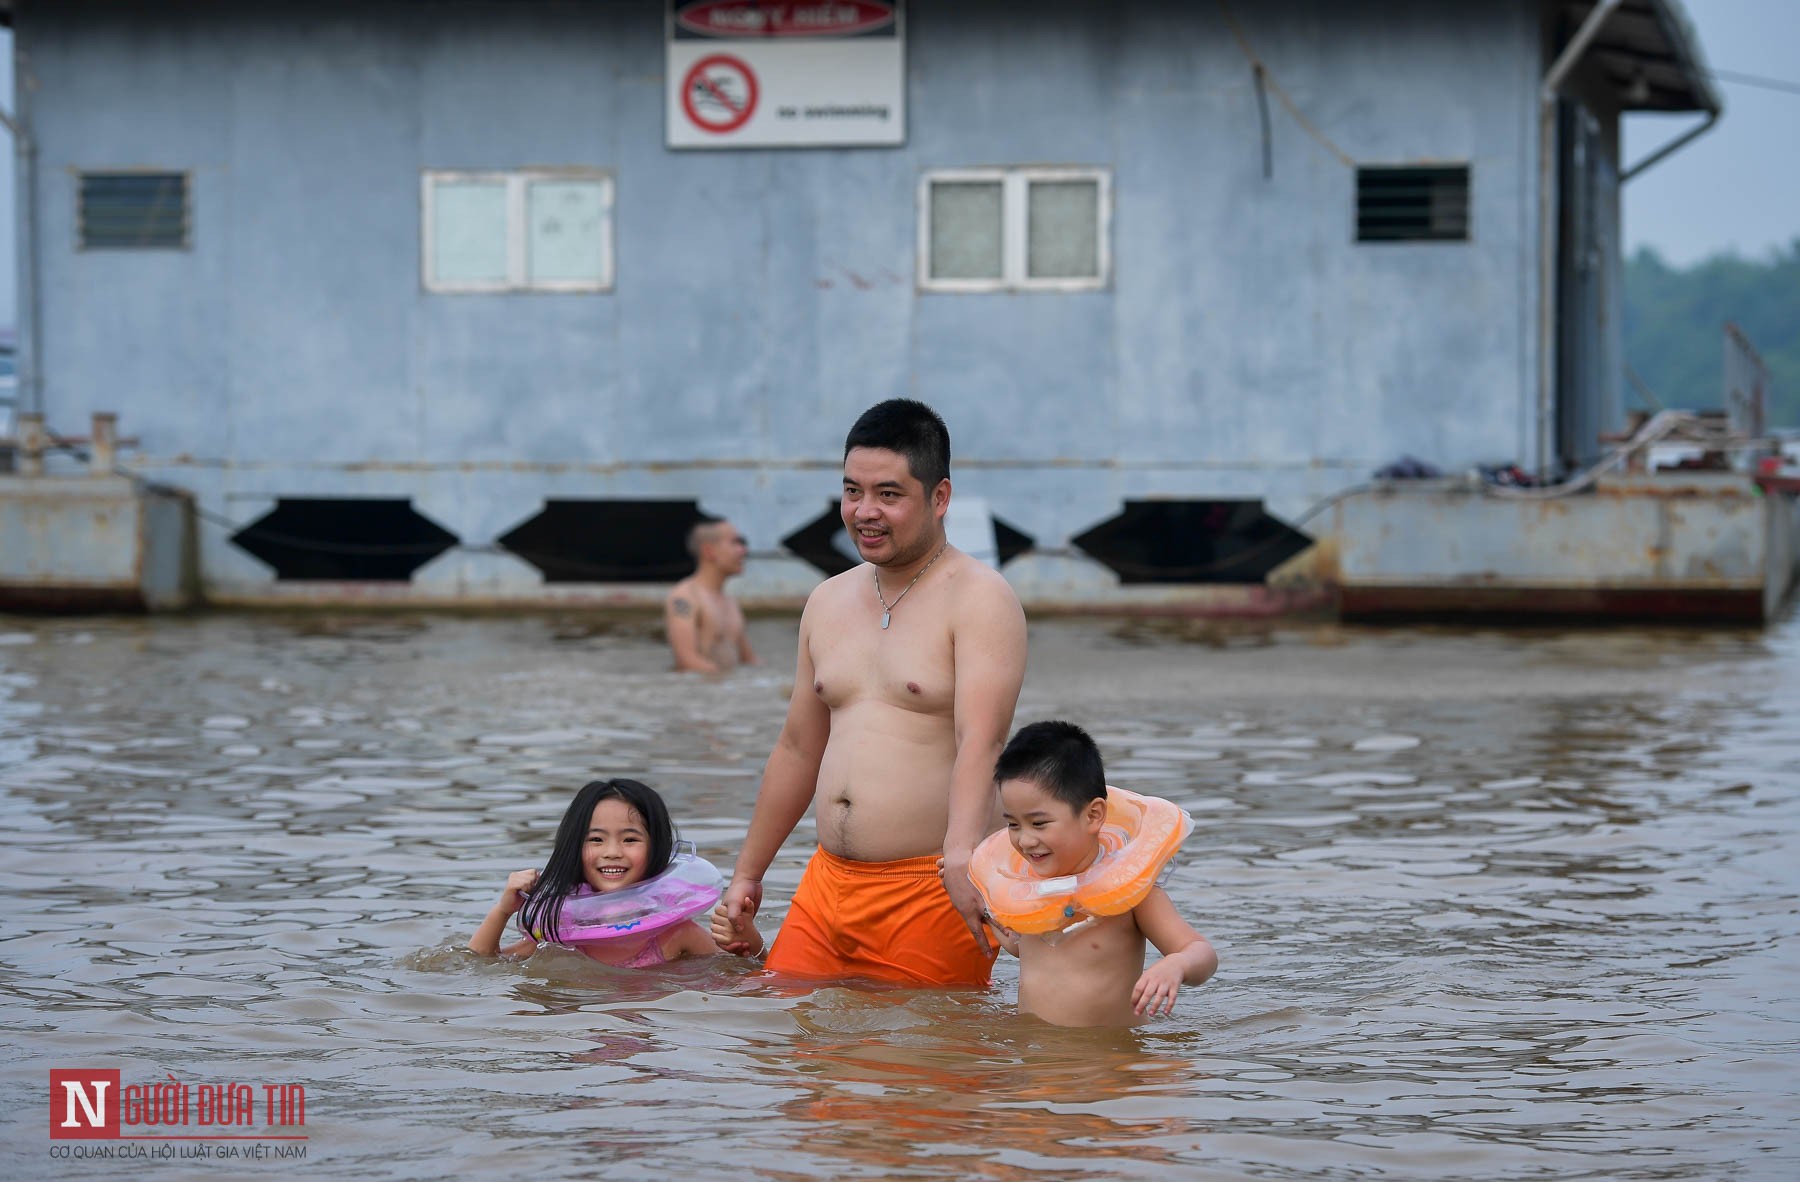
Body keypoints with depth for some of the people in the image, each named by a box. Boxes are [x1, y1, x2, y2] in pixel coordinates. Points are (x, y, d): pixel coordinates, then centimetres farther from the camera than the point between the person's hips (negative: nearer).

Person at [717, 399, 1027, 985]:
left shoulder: (980, 598, -7)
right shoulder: (828, 602, 15)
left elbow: (979, 741, -22)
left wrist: (961, 855, -38)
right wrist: (748, 874, 25)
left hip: (932, 894, -7)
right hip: (827, 883, 7)